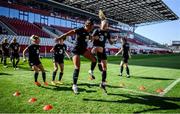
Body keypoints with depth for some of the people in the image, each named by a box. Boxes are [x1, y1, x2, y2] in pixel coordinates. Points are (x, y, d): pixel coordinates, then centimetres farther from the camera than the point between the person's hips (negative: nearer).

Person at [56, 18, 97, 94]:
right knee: (77, 68, -11)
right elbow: (68, 33, -22)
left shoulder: (88, 32, 1)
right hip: (76, 50, -7)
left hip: (83, 49, 7)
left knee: (94, 60, -6)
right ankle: (74, 85, 0)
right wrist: (59, 38, -25)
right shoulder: (80, 30, -19)